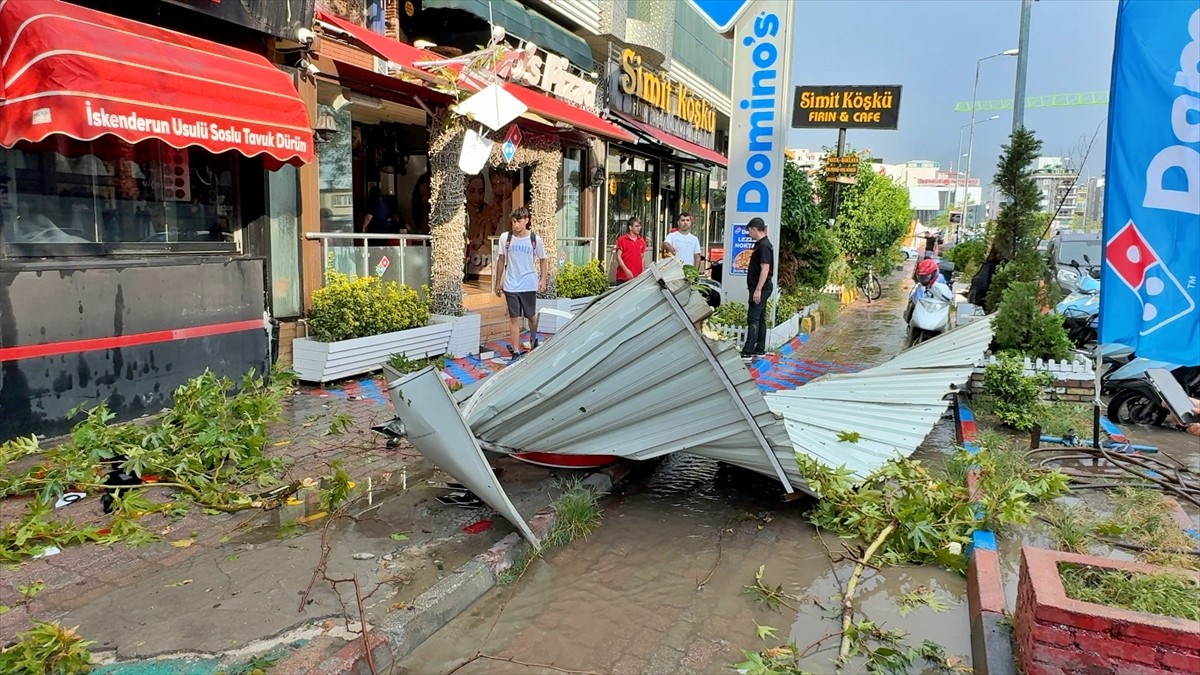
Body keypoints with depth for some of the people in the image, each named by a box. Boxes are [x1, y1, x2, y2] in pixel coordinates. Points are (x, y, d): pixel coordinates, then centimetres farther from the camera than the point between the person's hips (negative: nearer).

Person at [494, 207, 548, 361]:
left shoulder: (535, 239, -3)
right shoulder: (505, 237, -1)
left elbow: (543, 260, 6)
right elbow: (501, 260, 8)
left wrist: (543, 280, -4)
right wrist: (498, 282, 9)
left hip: (529, 285, 0)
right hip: (510, 286, 0)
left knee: (531, 316, 12)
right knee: (514, 319, 2)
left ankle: (533, 339, 40)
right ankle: (516, 351, 6)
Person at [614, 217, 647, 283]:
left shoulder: (642, 241, 12)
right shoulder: (622, 240, -2)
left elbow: (643, 258, 16)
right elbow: (618, 257, -6)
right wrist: (626, 270, -17)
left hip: (637, 277, 4)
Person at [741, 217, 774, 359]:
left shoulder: (764, 246, -17)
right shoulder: (761, 244, 14)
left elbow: (765, 269, -23)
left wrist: (758, 290, -25)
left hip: (760, 288, -10)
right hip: (760, 288, 10)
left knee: (753, 319, -10)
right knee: (760, 319, 13)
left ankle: (748, 352, -10)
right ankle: (760, 350, 20)